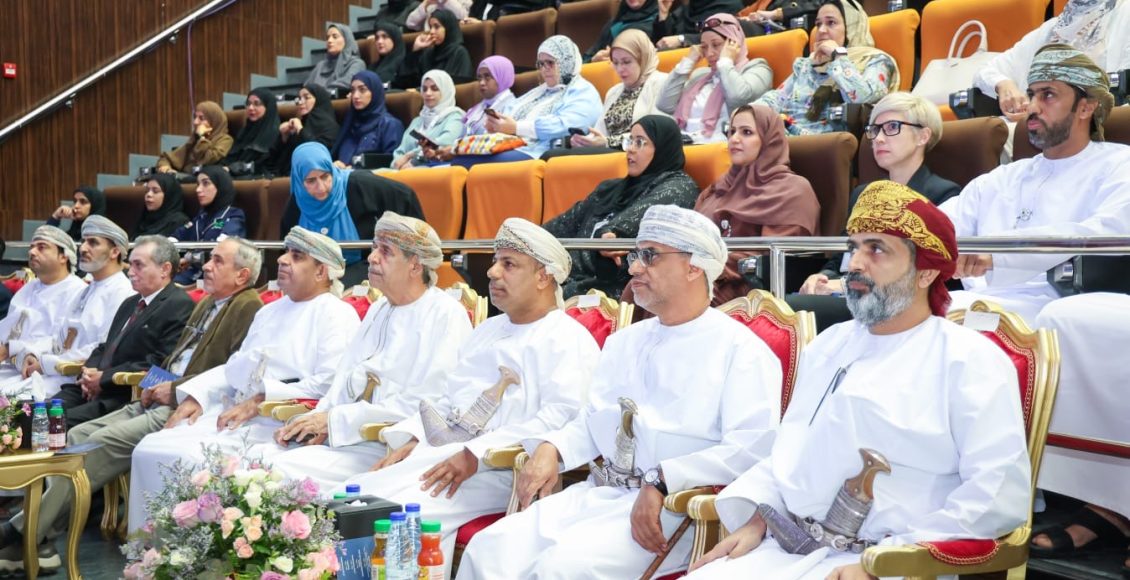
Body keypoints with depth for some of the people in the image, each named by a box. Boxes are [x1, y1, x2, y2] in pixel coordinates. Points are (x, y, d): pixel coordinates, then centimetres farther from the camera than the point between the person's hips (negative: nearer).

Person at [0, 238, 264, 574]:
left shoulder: (249, 308, -9)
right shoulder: (208, 303, 22)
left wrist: (175, 391, -15)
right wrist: (155, 384, 8)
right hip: (160, 400, 10)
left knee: (103, 442, -22)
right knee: (78, 436, -4)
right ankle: (39, 541, -7)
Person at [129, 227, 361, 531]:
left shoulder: (337, 314, -4)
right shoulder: (270, 310, 25)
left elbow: (329, 386, -16)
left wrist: (259, 402, -17)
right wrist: (195, 396, 8)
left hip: (277, 425, -8)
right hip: (232, 412, 9)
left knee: (186, 457, -25)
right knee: (149, 450, -6)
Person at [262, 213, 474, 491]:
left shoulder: (447, 315, -7)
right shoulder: (378, 310, 21)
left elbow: (425, 403, -17)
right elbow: (345, 380, 18)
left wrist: (335, 419, -14)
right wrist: (317, 422, -4)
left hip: (392, 450, -8)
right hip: (345, 437, 8)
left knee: (284, 468, -22)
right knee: (257, 455, -9)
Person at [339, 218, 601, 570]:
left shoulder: (569, 340, -2)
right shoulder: (486, 331, 26)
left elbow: (561, 417, -16)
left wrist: (476, 455, -22)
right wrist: (410, 440, 7)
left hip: (500, 468, -8)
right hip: (440, 453, 8)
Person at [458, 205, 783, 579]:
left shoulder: (740, 350, -4)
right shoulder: (624, 342, 20)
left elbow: (751, 449, -16)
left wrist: (662, 482, -23)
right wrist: (550, 449, 0)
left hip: (676, 507, -6)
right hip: (599, 493, 7)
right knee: (489, 548, -14)